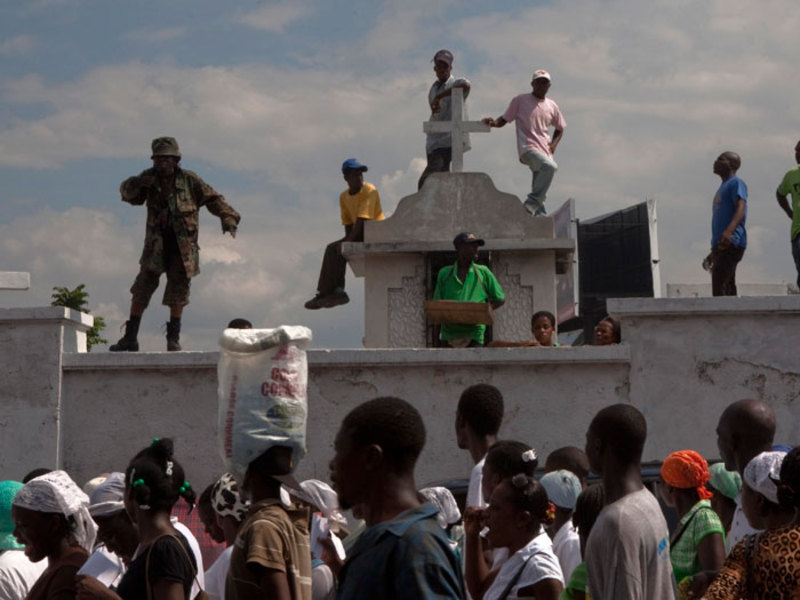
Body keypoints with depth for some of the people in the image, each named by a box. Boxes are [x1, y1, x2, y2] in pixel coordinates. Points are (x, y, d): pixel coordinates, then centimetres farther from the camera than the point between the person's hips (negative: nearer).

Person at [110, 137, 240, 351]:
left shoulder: (189, 180, -5)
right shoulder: (150, 179, 1)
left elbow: (213, 199, -3)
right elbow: (127, 193, 1)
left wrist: (228, 218, -19)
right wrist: (138, 183, -21)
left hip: (182, 247, -2)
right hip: (156, 245, 2)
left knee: (178, 291, -1)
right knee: (142, 289, 1)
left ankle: (173, 337, 8)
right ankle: (130, 337, 6)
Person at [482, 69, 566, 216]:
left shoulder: (552, 106, 16)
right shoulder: (520, 100, 4)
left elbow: (559, 129, 28)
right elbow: (504, 119, 6)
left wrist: (553, 144, 10)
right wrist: (494, 122, -16)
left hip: (545, 151, 6)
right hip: (528, 149, -6)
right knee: (550, 166, -34)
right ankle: (532, 203, -30)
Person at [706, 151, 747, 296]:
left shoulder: (736, 184, -2)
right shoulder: (723, 188, 27)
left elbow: (740, 209, -18)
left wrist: (729, 231, -35)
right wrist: (714, 252, 30)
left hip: (731, 244, -10)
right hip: (721, 246, 10)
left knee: (719, 287, -20)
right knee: (728, 289, 5)